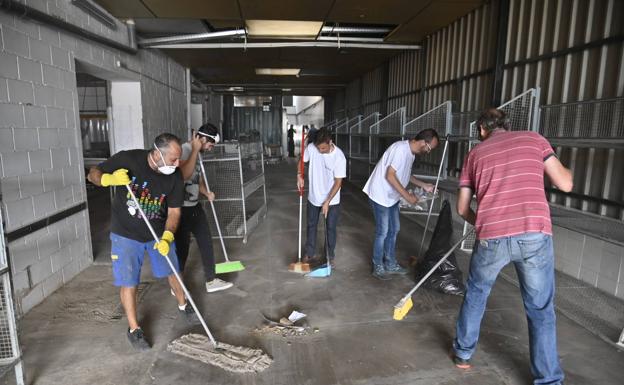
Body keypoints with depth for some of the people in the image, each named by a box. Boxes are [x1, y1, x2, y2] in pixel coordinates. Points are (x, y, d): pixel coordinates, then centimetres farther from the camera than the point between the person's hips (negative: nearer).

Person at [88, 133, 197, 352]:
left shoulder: (175, 176, -15)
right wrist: (109, 179, -33)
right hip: (126, 234, -2)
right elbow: (93, 174, -10)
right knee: (128, 283, 1)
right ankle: (133, 329, 22)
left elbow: (174, 211, -10)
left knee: (171, 272, 14)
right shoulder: (127, 159, -22)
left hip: (159, 234, 2)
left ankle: (183, 305, 42)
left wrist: (167, 237, -26)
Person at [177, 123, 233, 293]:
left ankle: (211, 281, 24)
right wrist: (195, 149, -27)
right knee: (182, 247, 4)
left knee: (206, 242, 12)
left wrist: (207, 193, 2)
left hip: (195, 206, 9)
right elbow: (184, 174, -35)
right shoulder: (183, 150, -18)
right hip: (181, 208, -9)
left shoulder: (196, 153, 11)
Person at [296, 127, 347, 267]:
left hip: (332, 200, -3)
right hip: (313, 197, 3)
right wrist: (299, 175, -11)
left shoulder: (339, 157, -23)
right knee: (311, 226, 15)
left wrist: (327, 202, -20)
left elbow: (338, 182, -19)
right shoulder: (311, 147, -15)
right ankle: (309, 254, 33)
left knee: (330, 228, 9)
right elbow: (302, 160, 6)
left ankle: (330, 256, 28)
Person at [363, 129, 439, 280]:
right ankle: (378, 267, 15)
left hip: (392, 197, 10)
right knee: (382, 232, 0)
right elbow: (390, 176, -27)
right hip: (380, 196, -10)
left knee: (394, 229, 15)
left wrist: (423, 185, 14)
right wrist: (407, 196, -23)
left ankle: (390, 264, 29)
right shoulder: (401, 148, -24)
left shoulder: (411, 152, 6)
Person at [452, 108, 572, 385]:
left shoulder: (475, 153, 15)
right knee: (541, 310, 16)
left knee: (476, 294, 24)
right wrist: (561, 166, 33)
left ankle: (463, 352, 38)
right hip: (535, 235, 0)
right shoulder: (534, 139, 13)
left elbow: (462, 208, 16)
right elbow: (565, 184, 11)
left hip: (492, 238, 1)